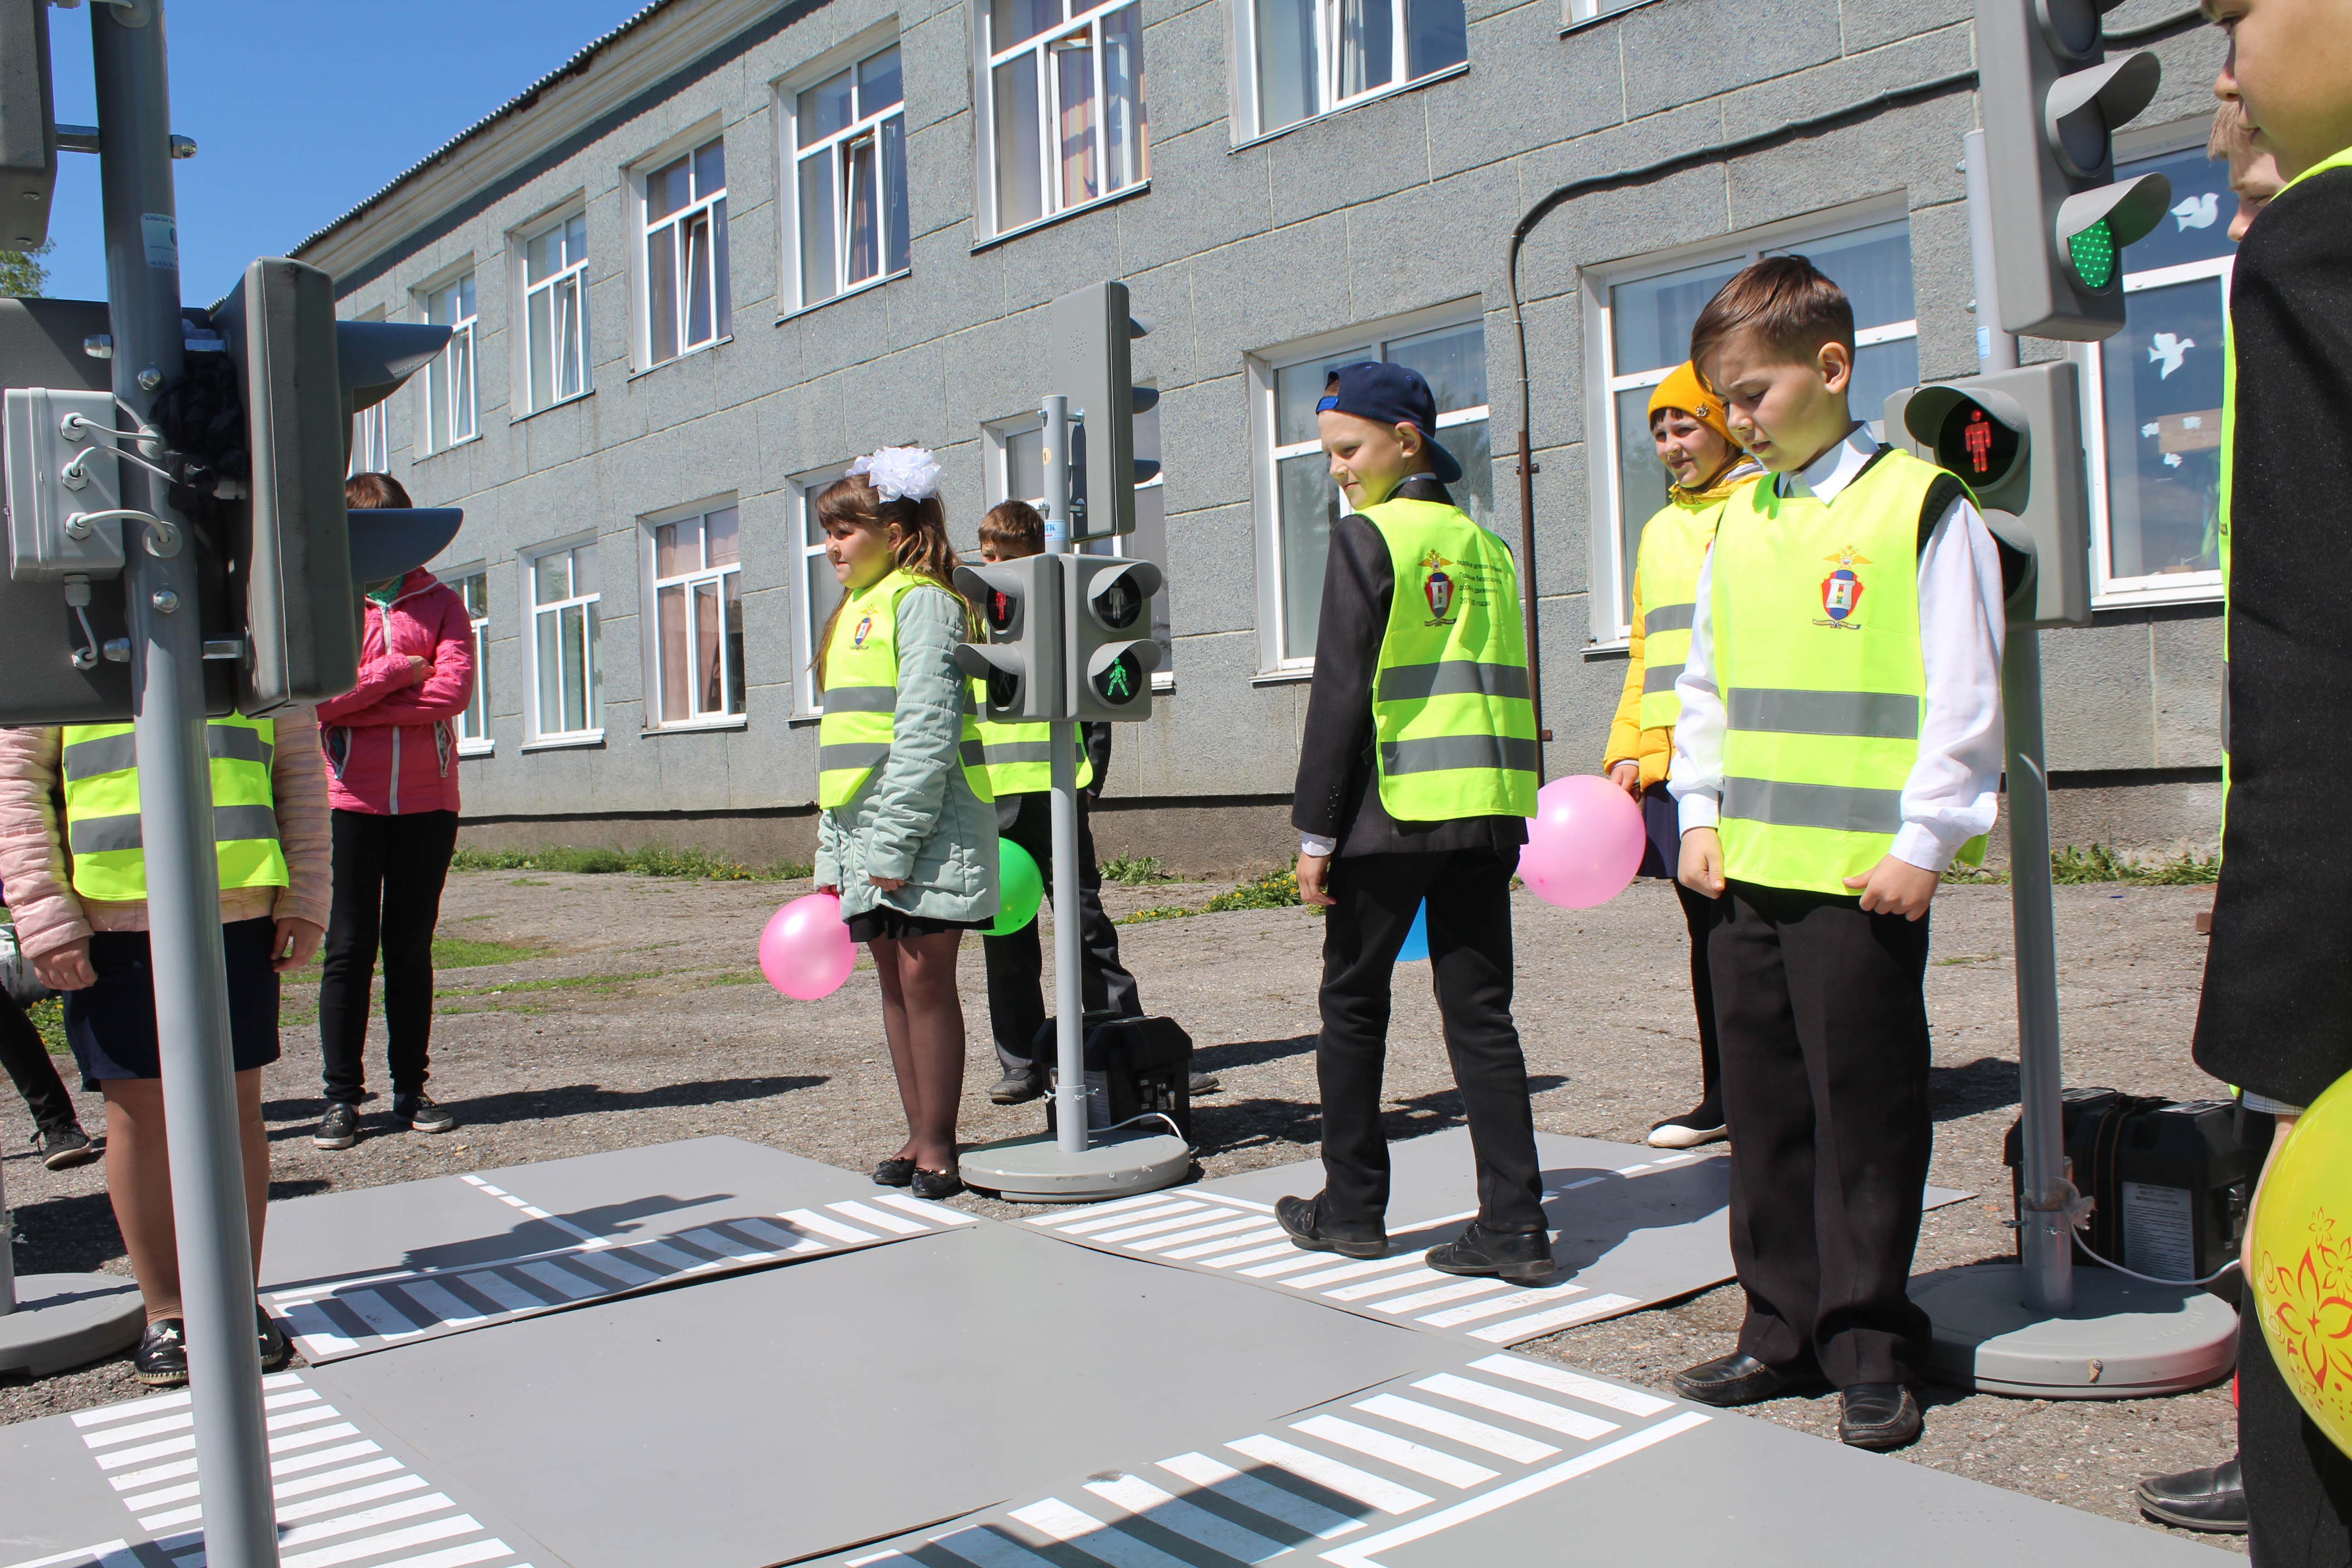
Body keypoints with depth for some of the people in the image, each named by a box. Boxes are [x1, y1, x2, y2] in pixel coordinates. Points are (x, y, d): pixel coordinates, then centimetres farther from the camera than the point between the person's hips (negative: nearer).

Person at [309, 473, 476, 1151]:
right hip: (351, 798, -1)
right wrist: (402, 671, -7)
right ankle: (342, 1098, 5)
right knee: (350, 948, -1)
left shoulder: (440, 604, 9)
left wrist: (360, 703, -9)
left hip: (427, 799, 1)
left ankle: (412, 1090, 13)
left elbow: (455, 688, -7)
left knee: (412, 947, 7)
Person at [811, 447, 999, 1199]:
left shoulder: (922, 601, -8)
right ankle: (918, 1134, 18)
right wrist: (833, 855, 16)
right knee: (894, 981, 10)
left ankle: (938, 1144, 5)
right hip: (861, 830, 9)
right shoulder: (856, 609, 18)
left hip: (924, 830, -9)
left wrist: (895, 844, -20)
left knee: (926, 977, -4)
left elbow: (926, 730, -17)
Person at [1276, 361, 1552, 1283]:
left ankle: (1351, 1208, 19)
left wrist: (1315, 829, -7)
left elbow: (1340, 690, -10)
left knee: (1354, 1003, 9)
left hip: (1393, 807, -6)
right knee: (1479, 1010, 7)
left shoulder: (1368, 536, -6)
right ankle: (1514, 1223, 4)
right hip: (1488, 811, 6)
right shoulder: (1485, 546, 14)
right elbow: (1509, 684, 15)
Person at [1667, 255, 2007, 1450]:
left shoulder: (1921, 507, -5)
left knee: (1865, 1115, 3)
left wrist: (1923, 843, -11)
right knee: (1765, 1108, 12)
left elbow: (1963, 695, -8)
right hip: (1746, 871, 6)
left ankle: (1869, 1351, 16)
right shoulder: (1735, 524, 13)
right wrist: (1699, 816, 10)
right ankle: (1783, 1329, 25)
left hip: (1862, 878, -6)